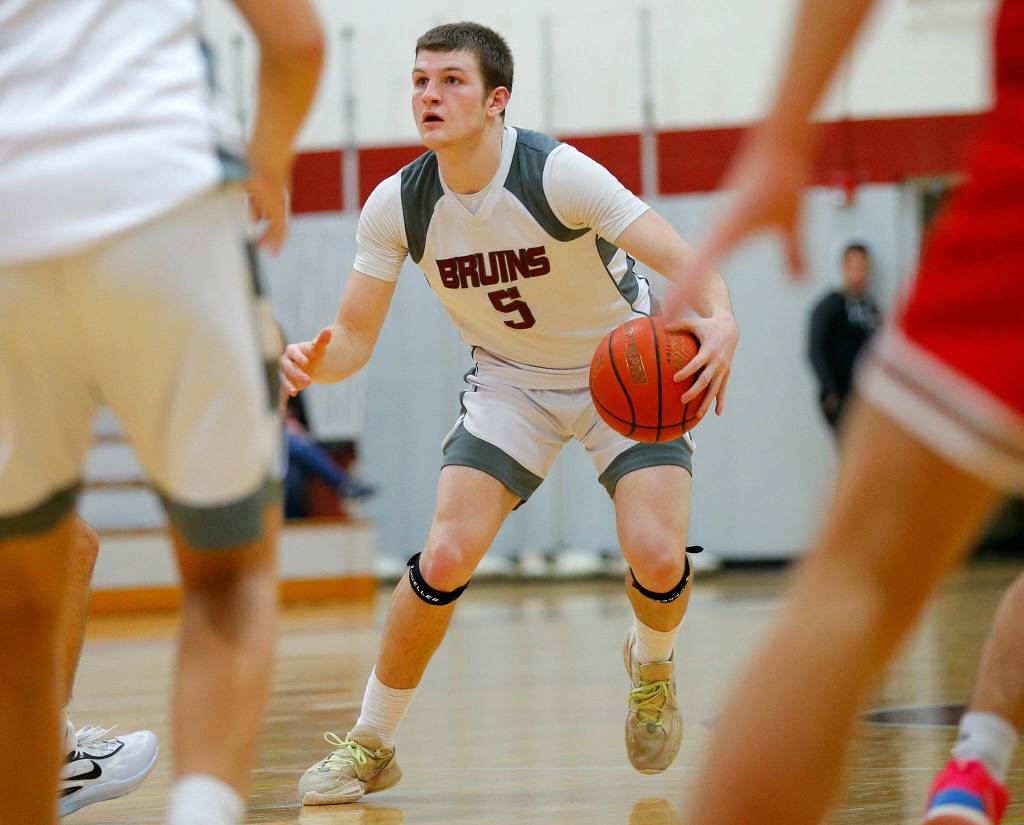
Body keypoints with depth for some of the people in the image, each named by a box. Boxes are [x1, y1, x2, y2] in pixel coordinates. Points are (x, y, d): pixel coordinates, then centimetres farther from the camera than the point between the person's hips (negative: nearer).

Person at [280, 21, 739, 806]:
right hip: (510, 381, 2)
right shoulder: (397, 206, -16)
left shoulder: (557, 174, -28)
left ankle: (653, 664, 18)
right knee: (445, 558, -17)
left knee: (657, 556, -20)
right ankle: (371, 743, 2)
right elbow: (355, 336, -11)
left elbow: (680, 259, -32)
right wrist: (314, 362, -36)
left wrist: (719, 321, -54)